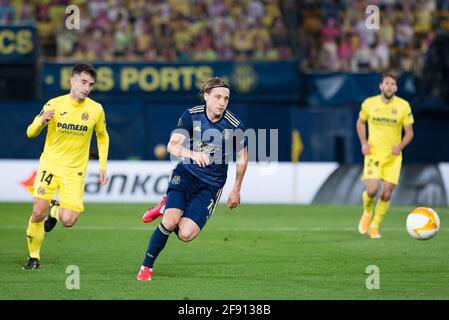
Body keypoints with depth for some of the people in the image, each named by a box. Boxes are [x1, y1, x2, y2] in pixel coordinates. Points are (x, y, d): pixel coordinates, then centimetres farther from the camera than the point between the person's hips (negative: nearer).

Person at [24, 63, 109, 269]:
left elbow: (102, 136, 14)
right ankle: (34, 257, 5)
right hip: (50, 164, -1)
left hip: (75, 171, 1)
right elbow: (31, 133, 1)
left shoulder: (96, 110, -3)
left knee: (68, 221, -13)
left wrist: (103, 168, 9)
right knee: (38, 212, -16)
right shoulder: (54, 105, -6)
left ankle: (55, 210, 25)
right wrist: (42, 121, -22)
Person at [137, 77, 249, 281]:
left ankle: (167, 209, 19)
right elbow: (172, 146, -22)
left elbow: (242, 158, 6)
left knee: (185, 235, -15)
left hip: (211, 185, 0)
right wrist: (192, 154, -43)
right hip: (186, 174, 0)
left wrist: (236, 190, 12)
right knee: (170, 221, -23)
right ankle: (146, 267, -1)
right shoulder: (191, 115, -11)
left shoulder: (235, 126, -12)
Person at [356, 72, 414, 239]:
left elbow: (409, 132, 2)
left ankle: (374, 226, 18)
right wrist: (364, 143, 0)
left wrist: (400, 146, -17)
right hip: (373, 154, -1)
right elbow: (360, 122, 14)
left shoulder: (403, 106, -6)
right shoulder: (369, 104, -4)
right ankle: (367, 213, 15)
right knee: (372, 190, -17)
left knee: (386, 194, -1)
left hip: (393, 157, 1)